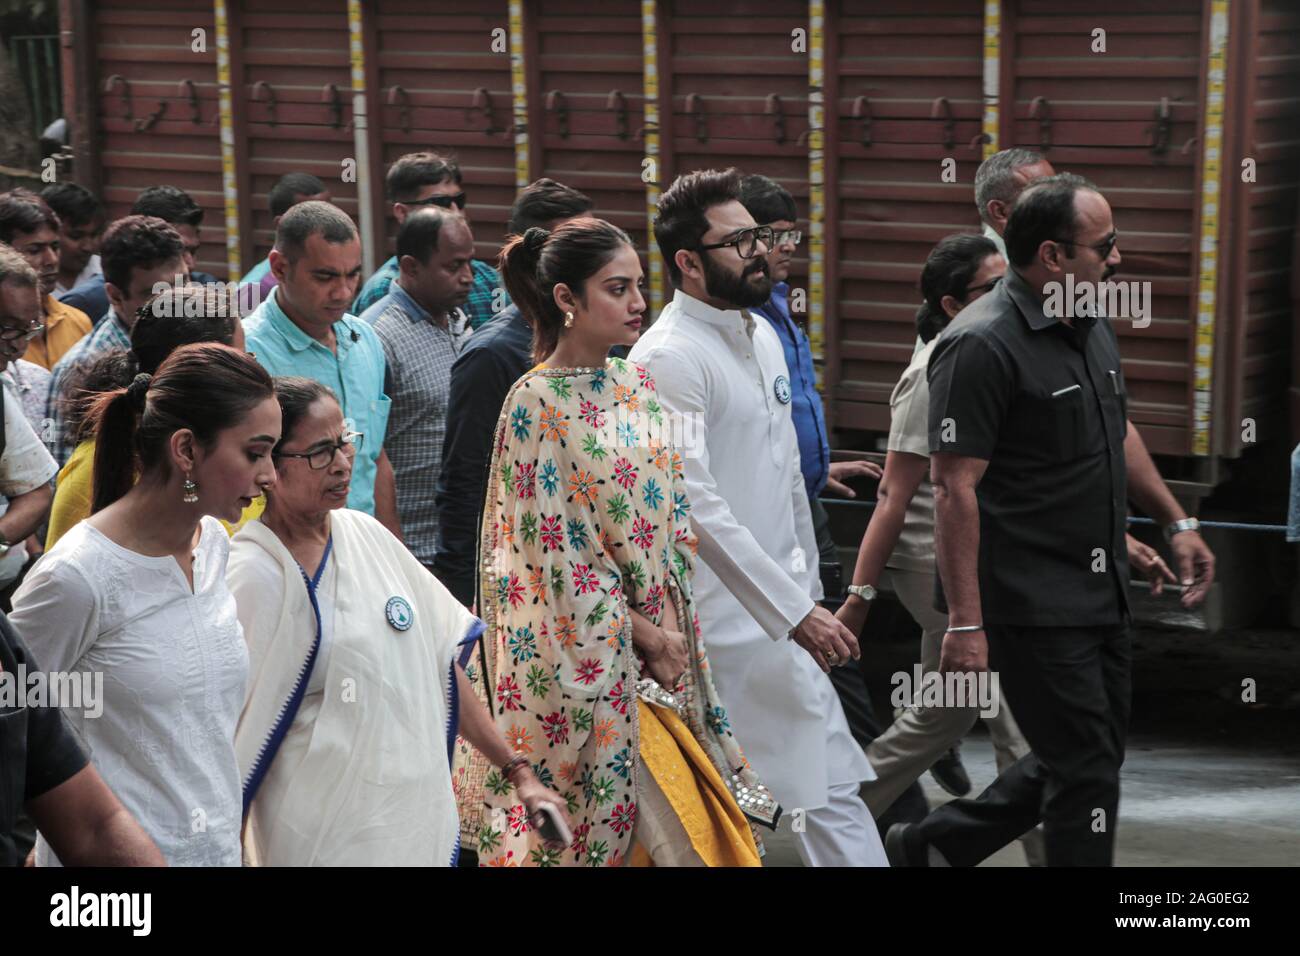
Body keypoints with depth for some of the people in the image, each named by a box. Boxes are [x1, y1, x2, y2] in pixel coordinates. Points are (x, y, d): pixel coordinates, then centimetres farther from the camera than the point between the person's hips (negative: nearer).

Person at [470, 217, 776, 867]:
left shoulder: (637, 387, 8)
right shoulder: (537, 404, -13)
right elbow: (557, 551, -14)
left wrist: (673, 631, 3)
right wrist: (644, 635, -12)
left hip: (663, 637, 7)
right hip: (587, 654, -7)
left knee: (687, 823, 8)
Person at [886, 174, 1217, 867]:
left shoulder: (1093, 328, 11)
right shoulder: (982, 345, -18)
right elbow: (955, 489, -21)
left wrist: (1177, 523, 23)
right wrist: (965, 622, -23)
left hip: (1101, 595, 9)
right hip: (1034, 606, -9)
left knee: (1088, 757, 16)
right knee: (1085, 771, -3)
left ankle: (934, 844, 29)